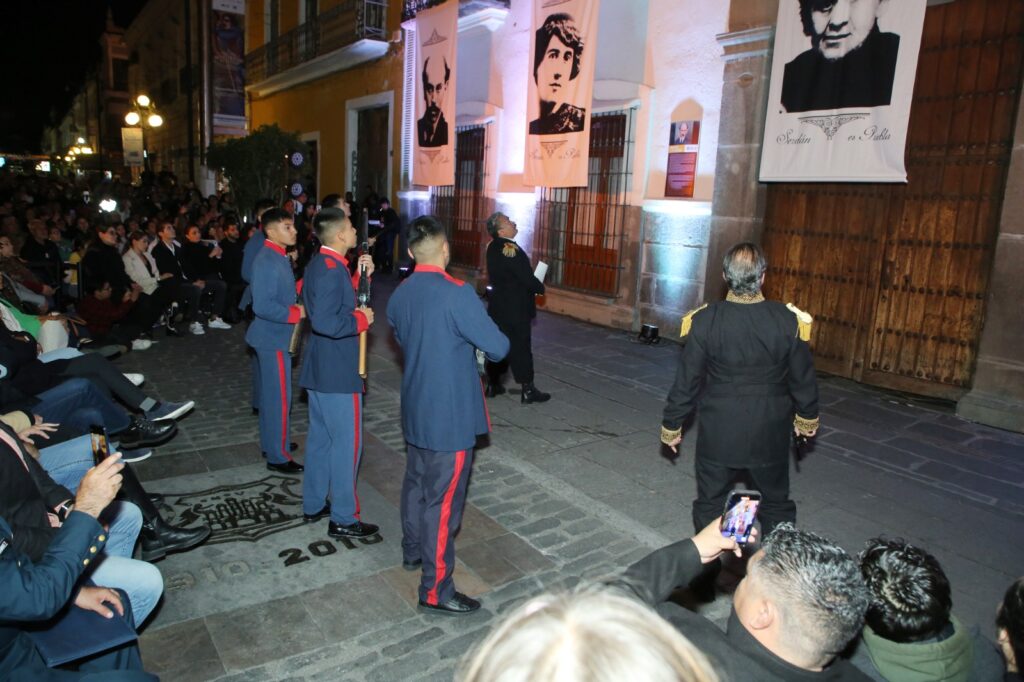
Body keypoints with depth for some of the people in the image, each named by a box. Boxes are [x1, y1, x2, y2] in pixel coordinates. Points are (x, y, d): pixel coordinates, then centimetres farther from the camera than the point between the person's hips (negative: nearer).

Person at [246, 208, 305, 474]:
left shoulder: (279, 257, 8)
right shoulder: (267, 262, -22)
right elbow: (262, 305, -28)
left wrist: (296, 304, 3)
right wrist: (296, 313, -20)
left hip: (275, 336, 10)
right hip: (274, 338, -10)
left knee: (271, 394, 20)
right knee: (280, 396, -1)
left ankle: (271, 443, 34)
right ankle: (278, 457, 9)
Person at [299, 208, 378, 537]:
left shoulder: (320, 264, 10)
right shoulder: (331, 270, -22)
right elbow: (325, 322, -31)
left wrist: (362, 276, 5)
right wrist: (361, 319, -17)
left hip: (321, 368, 10)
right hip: (338, 371, -10)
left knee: (320, 437, 19)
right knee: (346, 443, 0)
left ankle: (314, 504, 32)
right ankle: (343, 519, 11)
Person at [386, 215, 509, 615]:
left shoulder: (399, 296, 2)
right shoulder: (457, 295, -23)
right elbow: (498, 348, -19)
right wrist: (479, 342, 2)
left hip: (415, 409, 8)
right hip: (450, 415, -8)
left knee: (416, 482, 24)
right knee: (442, 500, 2)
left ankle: (413, 551, 44)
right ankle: (435, 590, 13)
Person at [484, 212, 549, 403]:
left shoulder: (493, 247, 6)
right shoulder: (510, 249, -22)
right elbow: (527, 278, -22)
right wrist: (540, 287, -1)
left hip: (498, 306, 9)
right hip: (515, 308, -8)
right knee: (521, 348, -1)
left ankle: (493, 384, 23)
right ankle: (528, 390, 7)